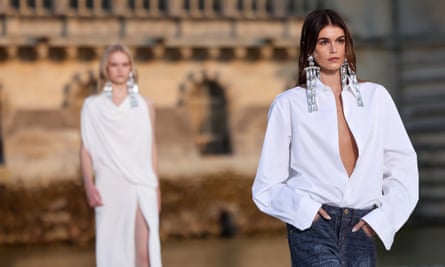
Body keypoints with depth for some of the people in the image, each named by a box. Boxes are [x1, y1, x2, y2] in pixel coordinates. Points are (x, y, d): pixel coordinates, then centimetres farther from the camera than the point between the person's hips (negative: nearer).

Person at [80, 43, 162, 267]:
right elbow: (86, 150, 3)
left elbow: (151, 148, 12)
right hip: (109, 187, 0)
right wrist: (89, 186, -9)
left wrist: (156, 188, 9)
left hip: (141, 187, 1)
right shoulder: (92, 106, 3)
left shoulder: (144, 106, 8)